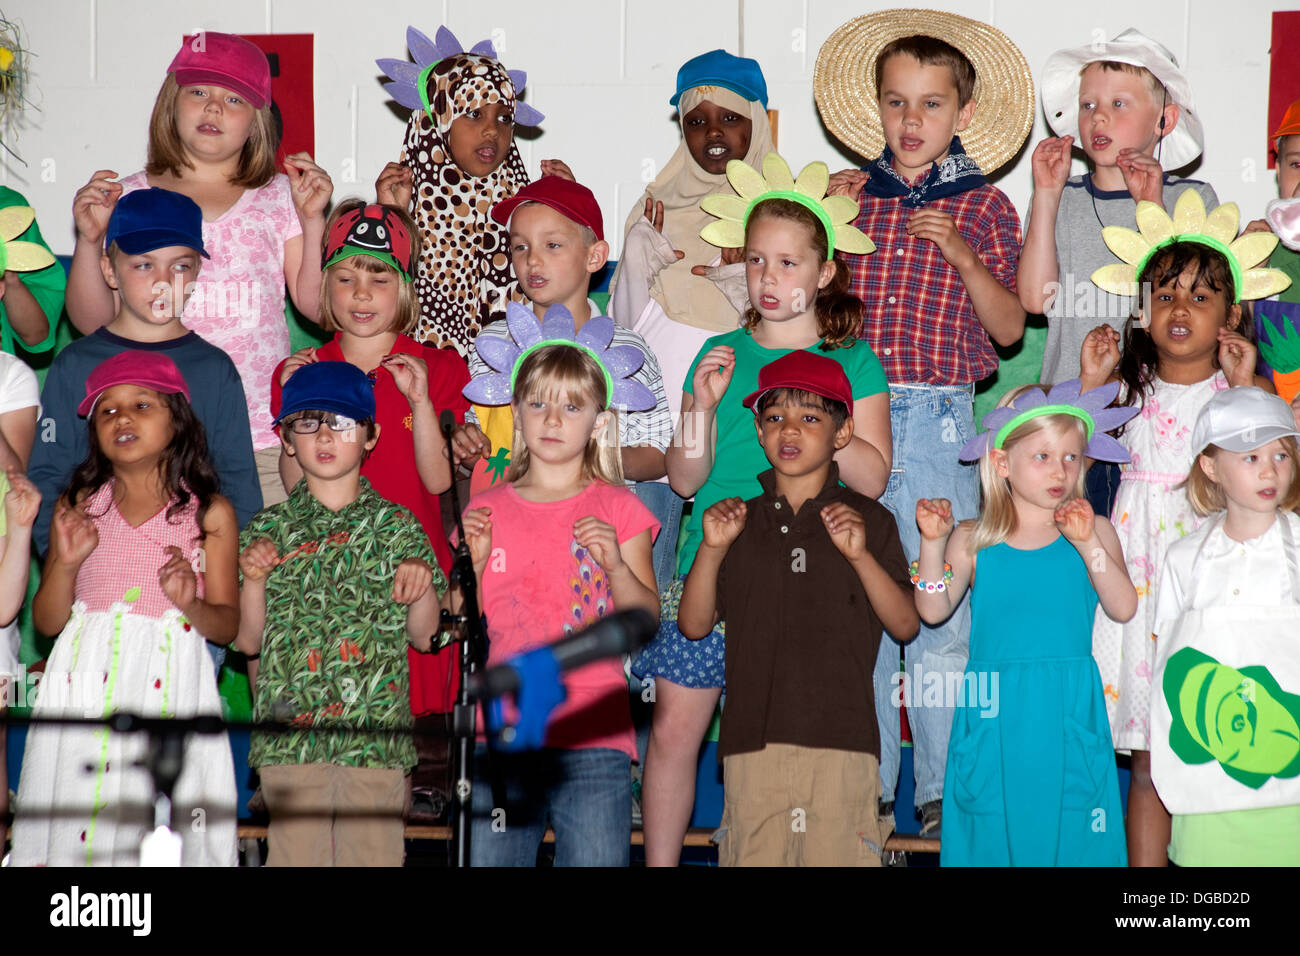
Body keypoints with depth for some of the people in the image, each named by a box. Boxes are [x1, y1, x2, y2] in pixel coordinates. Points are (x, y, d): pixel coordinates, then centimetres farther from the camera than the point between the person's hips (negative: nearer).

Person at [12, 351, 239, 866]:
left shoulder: (210, 514, 5)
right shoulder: (78, 508, 10)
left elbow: (227, 625, 7)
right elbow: (46, 621, 9)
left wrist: (191, 604, -13)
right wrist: (66, 562, -8)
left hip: (169, 687, -2)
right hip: (85, 686, 2)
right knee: (74, 820, -4)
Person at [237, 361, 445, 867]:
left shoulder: (397, 526, 7)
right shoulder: (269, 528, 7)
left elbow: (424, 636, 9)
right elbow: (249, 641, 8)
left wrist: (422, 586, -10)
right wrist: (254, 579, -7)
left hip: (376, 733, 0)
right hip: (291, 731, 0)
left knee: (373, 851, 1)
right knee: (296, 854, 1)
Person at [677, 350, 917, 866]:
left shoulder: (869, 521, 8)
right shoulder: (739, 520, 13)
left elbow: (906, 624, 1)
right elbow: (694, 624, 9)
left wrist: (860, 554, -12)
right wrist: (711, 549, -5)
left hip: (841, 744, -1)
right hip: (754, 741, 2)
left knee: (836, 854, -4)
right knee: (754, 855, -1)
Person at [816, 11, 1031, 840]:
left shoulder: (984, 208, 4)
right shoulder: (852, 197, 10)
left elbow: (1009, 328, -1)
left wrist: (963, 256, -14)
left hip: (940, 421, -2)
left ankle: (944, 788, 11)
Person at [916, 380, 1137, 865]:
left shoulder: (1094, 532, 5)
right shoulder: (973, 542, 5)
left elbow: (1123, 608, -7)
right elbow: (933, 610, -1)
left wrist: (1088, 544, -18)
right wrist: (933, 543, -11)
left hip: (1069, 719, 0)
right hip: (993, 719, 0)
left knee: (1070, 834, 2)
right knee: (992, 834, 4)